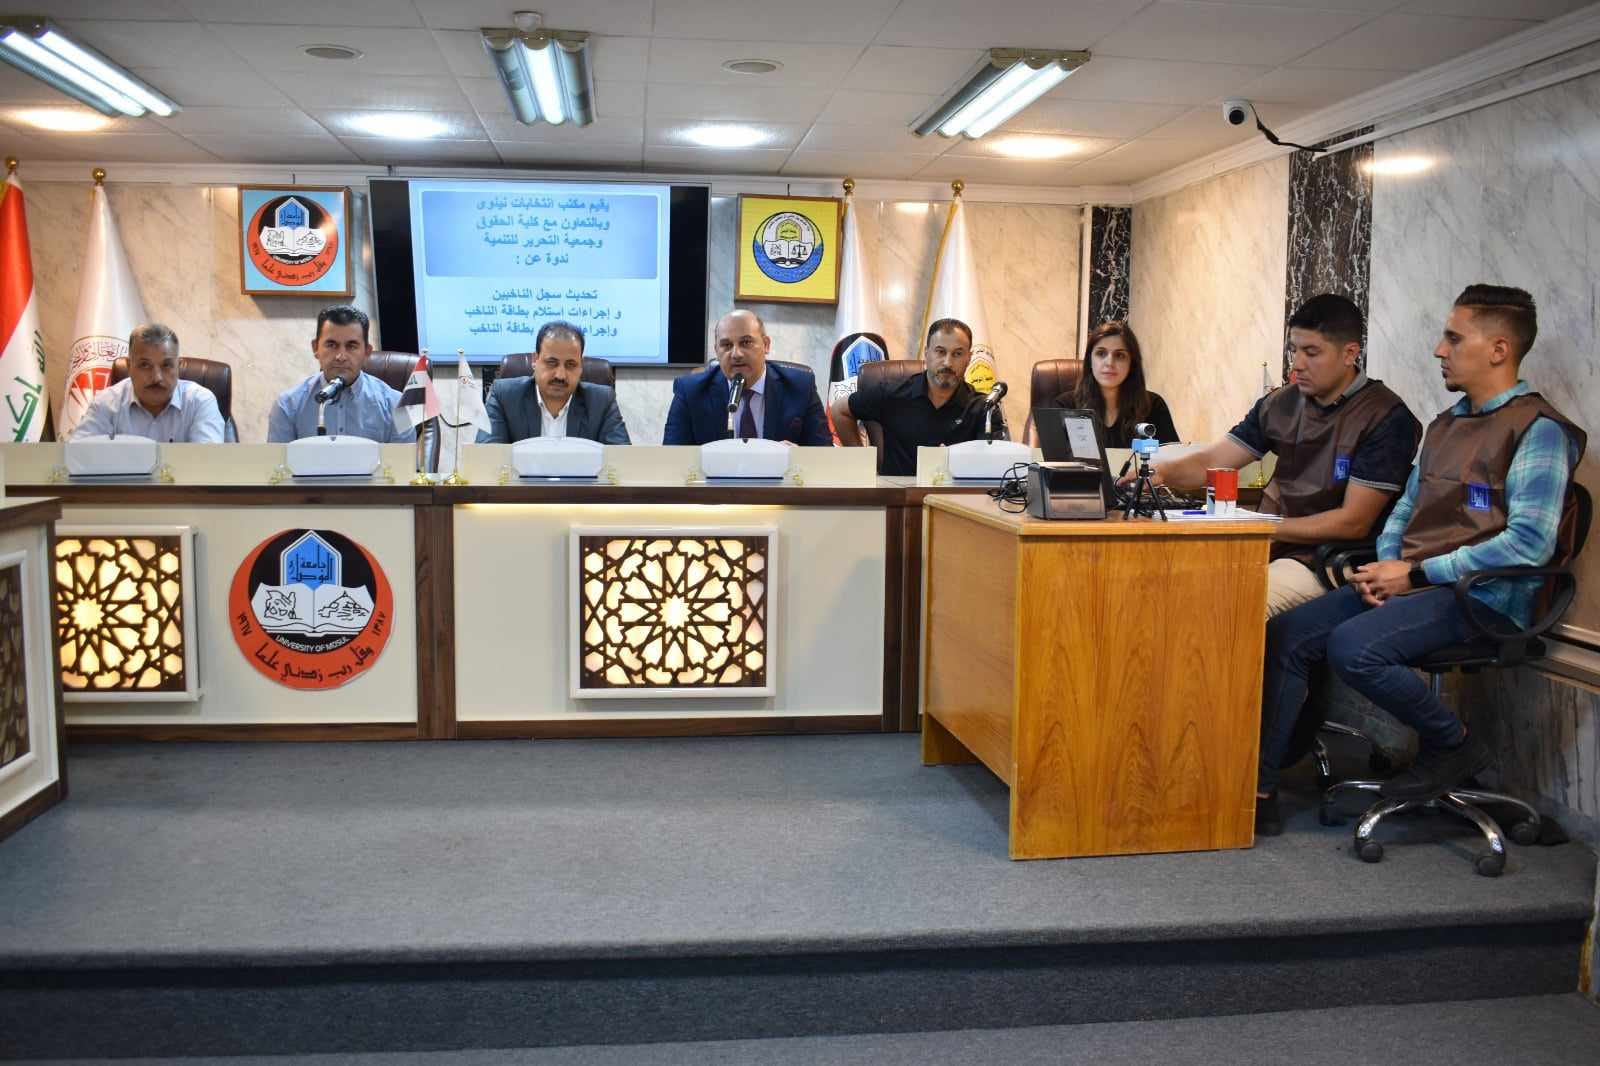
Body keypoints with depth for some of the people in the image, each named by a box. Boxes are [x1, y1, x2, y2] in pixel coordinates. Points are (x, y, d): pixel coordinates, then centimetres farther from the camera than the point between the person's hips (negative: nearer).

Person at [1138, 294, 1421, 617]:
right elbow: (1209, 463, 9)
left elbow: (1354, 523, -12)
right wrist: (1160, 471, -12)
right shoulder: (1281, 404, 11)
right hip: (1270, 547, 6)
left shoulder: (1387, 418, -8)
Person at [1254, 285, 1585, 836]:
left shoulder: (1539, 430, -8)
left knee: (1352, 646, -31)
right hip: (1409, 584, 8)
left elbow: (1530, 543, -18)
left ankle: (1453, 745, -5)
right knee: (1284, 635, -9)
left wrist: (1416, 573, -16)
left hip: (1482, 597, -8)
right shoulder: (1446, 424, 19)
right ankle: (1258, 790, -7)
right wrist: (1386, 566, 1)